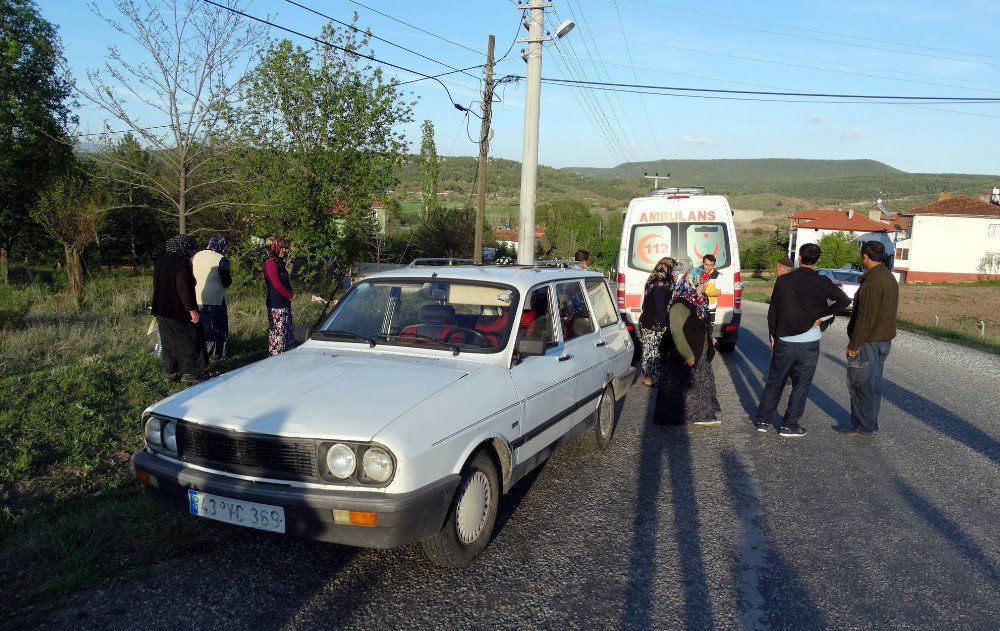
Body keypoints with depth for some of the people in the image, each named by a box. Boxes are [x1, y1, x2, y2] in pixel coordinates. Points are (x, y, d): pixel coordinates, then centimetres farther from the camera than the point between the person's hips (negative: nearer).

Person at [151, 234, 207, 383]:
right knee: (189, 338, 4)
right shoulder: (181, 263, -19)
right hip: (178, 310, -8)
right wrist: (192, 309, -21)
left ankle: (171, 371, 19)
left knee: (168, 340, 14)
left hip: (162, 309, 8)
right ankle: (188, 372, 5)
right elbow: (184, 289, -24)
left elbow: (157, 284, 15)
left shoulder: (161, 260, 7)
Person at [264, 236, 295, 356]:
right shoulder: (271, 263, -12)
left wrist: (290, 294, 7)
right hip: (277, 306, -10)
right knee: (278, 333, -7)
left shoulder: (278, 263, 17)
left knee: (289, 332, 13)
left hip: (284, 304, 10)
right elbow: (277, 284, -19)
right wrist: (291, 295, -10)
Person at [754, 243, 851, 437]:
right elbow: (845, 300, -13)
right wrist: (821, 317, -8)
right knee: (801, 385, 8)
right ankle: (789, 425, 13)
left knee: (774, 380, 13)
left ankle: (762, 420, 19)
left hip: (784, 341, 2)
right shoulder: (822, 283, -6)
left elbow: (772, 312, 2)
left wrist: (773, 337, 12)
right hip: (809, 343, -2)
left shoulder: (783, 280, -2)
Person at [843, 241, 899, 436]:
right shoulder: (889, 278, 13)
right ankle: (870, 425, 23)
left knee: (859, 384, -2)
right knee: (873, 384, 15)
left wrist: (854, 343, -17)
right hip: (884, 340, 10)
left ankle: (863, 427, 4)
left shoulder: (872, 282, -20)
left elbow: (865, 317, -23)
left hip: (868, 342, -10)